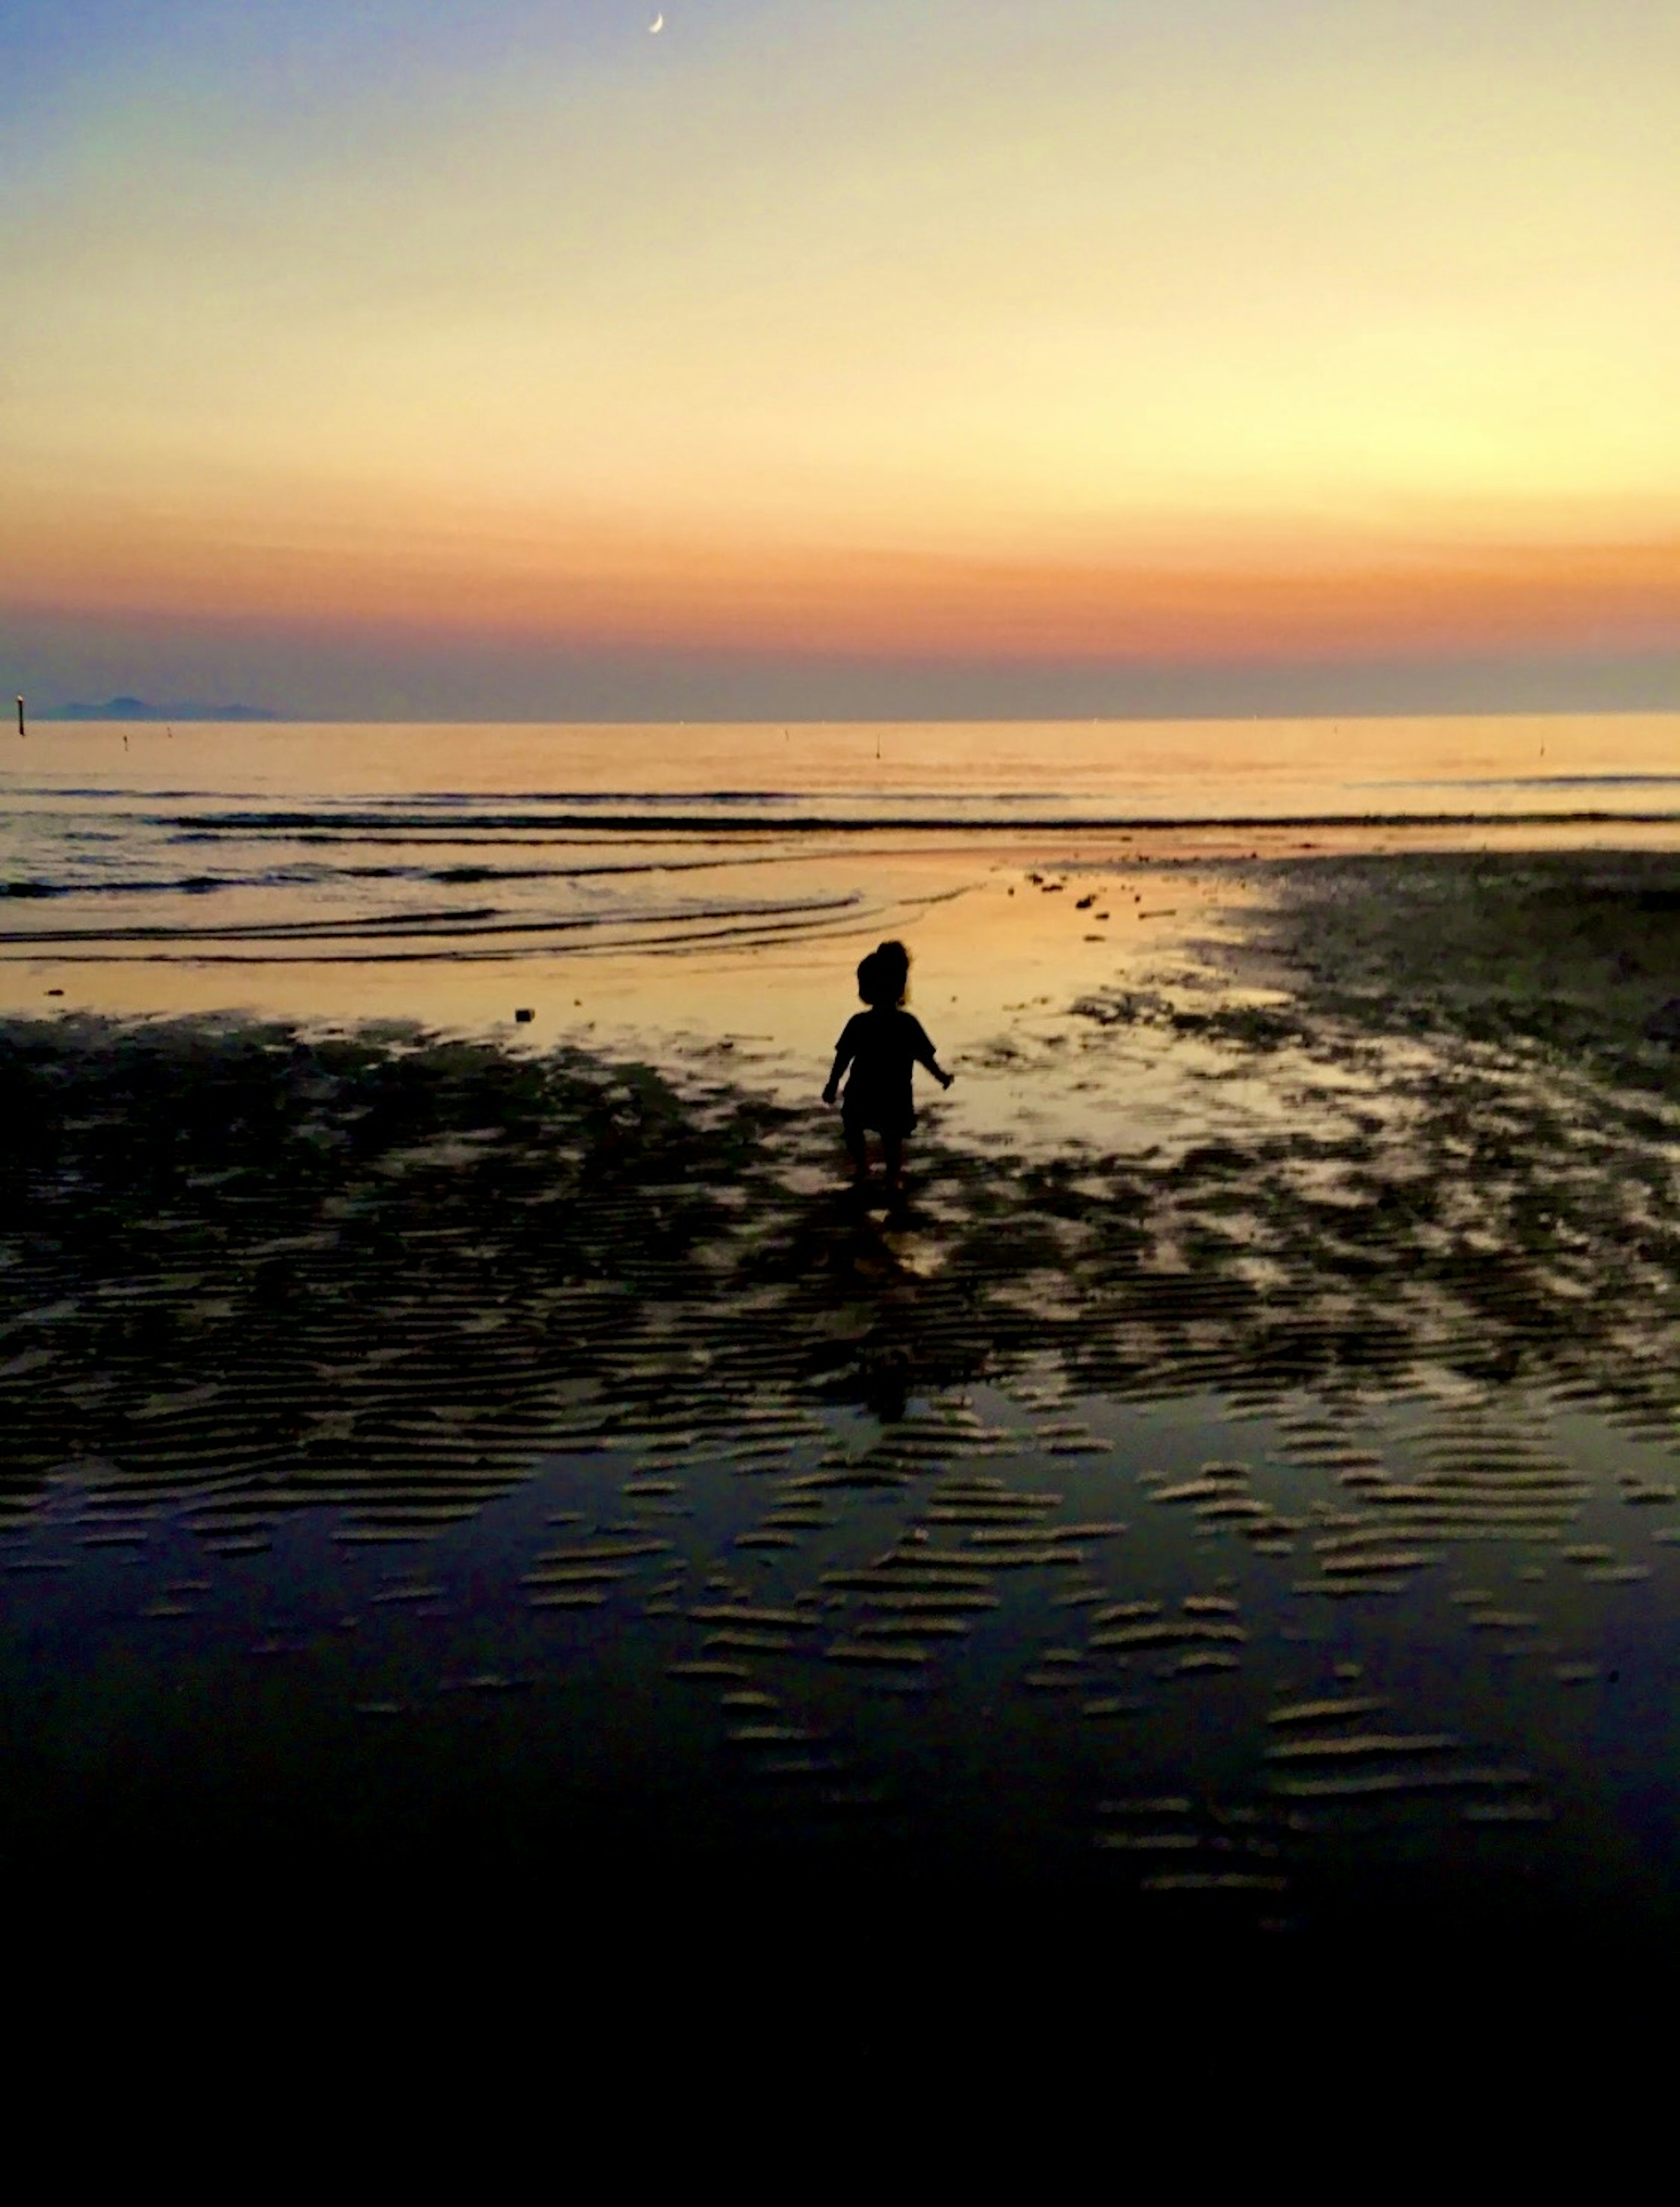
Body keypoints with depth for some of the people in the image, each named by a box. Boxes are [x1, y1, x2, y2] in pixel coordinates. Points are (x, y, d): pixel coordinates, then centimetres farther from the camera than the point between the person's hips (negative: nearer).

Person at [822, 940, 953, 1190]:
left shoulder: (858, 1024, -12)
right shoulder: (908, 1024, -12)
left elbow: (842, 1058, -7)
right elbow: (926, 1057, -6)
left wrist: (833, 1085, 5)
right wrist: (943, 1077, 9)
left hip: (861, 1094, 0)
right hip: (896, 1096, 0)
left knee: (853, 1127, 23)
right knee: (893, 1137, 15)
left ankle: (862, 1168, 23)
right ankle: (894, 1177, 20)